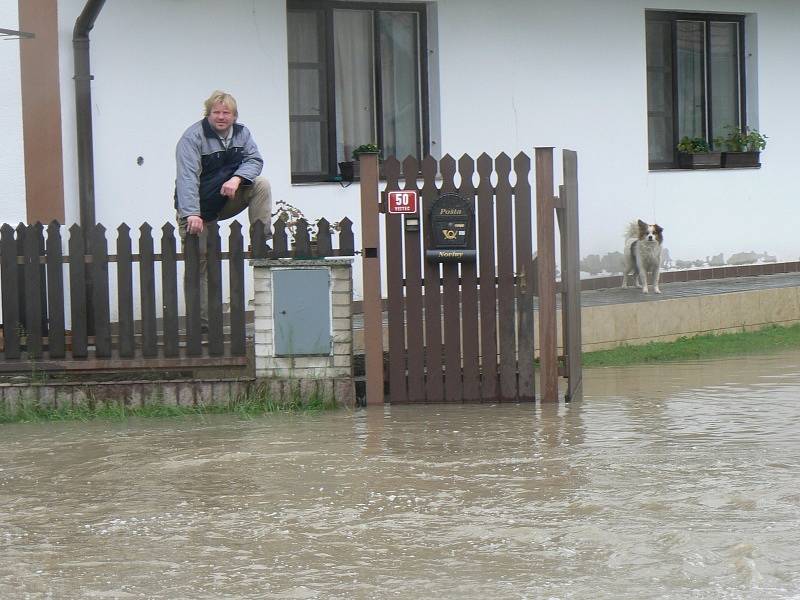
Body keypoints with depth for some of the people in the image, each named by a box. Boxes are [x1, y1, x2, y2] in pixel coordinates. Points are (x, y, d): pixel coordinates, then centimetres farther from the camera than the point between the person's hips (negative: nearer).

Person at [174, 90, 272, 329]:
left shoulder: (241, 133, 0)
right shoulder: (193, 137, -18)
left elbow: (254, 160, -6)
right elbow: (187, 177, -29)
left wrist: (236, 179, -29)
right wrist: (191, 214, -41)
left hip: (228, 199, 4)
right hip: (199, 207, -4)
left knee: (261, 185, -17)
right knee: (199, 262, -7)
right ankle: (201, 322, -3)